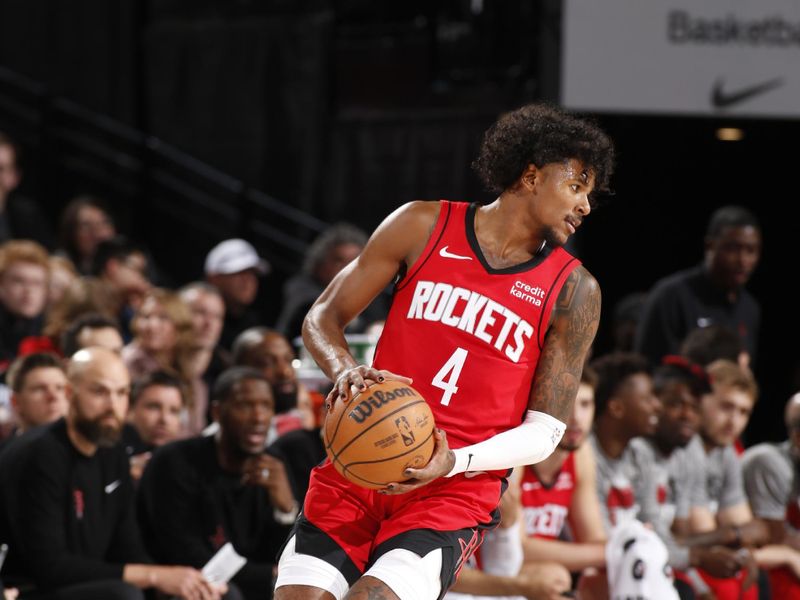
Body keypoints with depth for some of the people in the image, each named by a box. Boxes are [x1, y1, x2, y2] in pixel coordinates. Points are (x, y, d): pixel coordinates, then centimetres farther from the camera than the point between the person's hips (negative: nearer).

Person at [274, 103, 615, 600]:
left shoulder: (573, 291, 2)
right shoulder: (425, 226, 4)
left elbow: (545, 431, 1)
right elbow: (323, 318, 7)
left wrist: (455, 463, -16)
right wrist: (345, 371, -15)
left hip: (457, 490, -2)